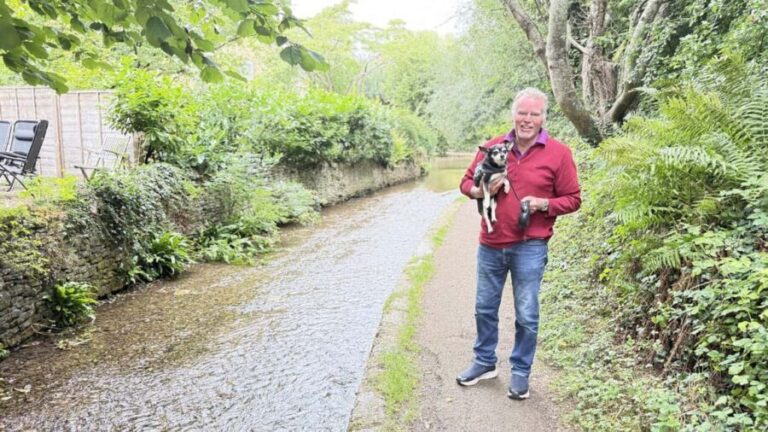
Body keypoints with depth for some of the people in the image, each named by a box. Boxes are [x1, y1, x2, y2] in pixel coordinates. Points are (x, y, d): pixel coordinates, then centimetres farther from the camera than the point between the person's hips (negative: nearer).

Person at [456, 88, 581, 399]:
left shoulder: (558, 153, -3)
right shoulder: (492, 146, 4)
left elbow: (572, 199, 1)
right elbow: (467, 181, 13)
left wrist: (544, 204, -17)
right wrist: (480, 191, -10)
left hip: (529, 247, -3)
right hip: (490, 245, 3)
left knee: (526, 315, 5)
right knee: (485, 308, 15)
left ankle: (521, 371, 25)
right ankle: (484, 362, 34)